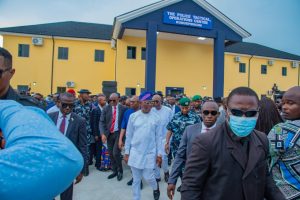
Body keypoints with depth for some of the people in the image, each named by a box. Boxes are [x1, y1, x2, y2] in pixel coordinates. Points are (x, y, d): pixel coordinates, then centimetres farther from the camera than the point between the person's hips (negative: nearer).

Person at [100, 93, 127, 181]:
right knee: (111, 154, 12)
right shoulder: (106, 108, 0)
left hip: (118, 133, -3)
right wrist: (103, 133, -15)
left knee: (115, 153, -9)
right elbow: (102, 122, -3)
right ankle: (114, 171, 31)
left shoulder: (123, 108, -5)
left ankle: (120, 171, 15)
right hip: (109, 134, 3)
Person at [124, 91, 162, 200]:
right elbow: (128, 135, 2)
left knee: (148, 177, 4)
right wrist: (126, 152, 4)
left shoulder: (156, 117, -4)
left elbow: (158, 137, 1)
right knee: (136, 180, 11)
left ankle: (155, 187, 38)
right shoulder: (133, 116, -3)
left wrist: (159, 154, 0)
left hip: (150, 153, -1)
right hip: (135, 152, 1)